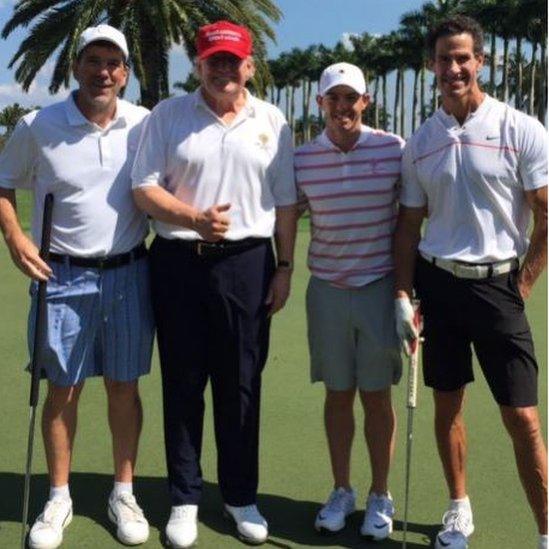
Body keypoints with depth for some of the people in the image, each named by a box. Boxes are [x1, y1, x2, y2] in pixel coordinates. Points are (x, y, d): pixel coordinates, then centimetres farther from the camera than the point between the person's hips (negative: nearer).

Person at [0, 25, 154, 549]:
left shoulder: (144, 125, 1)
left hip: (129, 273, 1)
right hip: (63, 275, -1)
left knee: (124, 386, 9)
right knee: (62, 389, 7)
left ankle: (124, 492, 24)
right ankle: (58, 498, 23)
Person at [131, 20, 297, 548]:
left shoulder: (272, 122, 8)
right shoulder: (167, 115, 4)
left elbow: (285, 203, 9)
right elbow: (144, 188, -1)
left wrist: (285, 266, 4)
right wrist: (194, 218, -17)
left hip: (248, 264, 1)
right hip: (178, 262, 0)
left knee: (241, 385, 7)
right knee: (182, 383, 7)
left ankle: (240, 495, 23)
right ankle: (184, 498, 21)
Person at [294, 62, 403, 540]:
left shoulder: (393, 148, -4)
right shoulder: (302, 159, 0)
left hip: (380, 288, -1)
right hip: (327, 290, 2)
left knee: (377, 395, 6)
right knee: (338, 394, 10)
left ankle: (380, 496, 23)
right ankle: (341, 491, 27)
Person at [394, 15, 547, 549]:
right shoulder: (420, 143, 7)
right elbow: (408, 227, 10)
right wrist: (403, 296, 2)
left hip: (497, 284, -3)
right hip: (437, 284, 4)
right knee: (447, 404, 12)